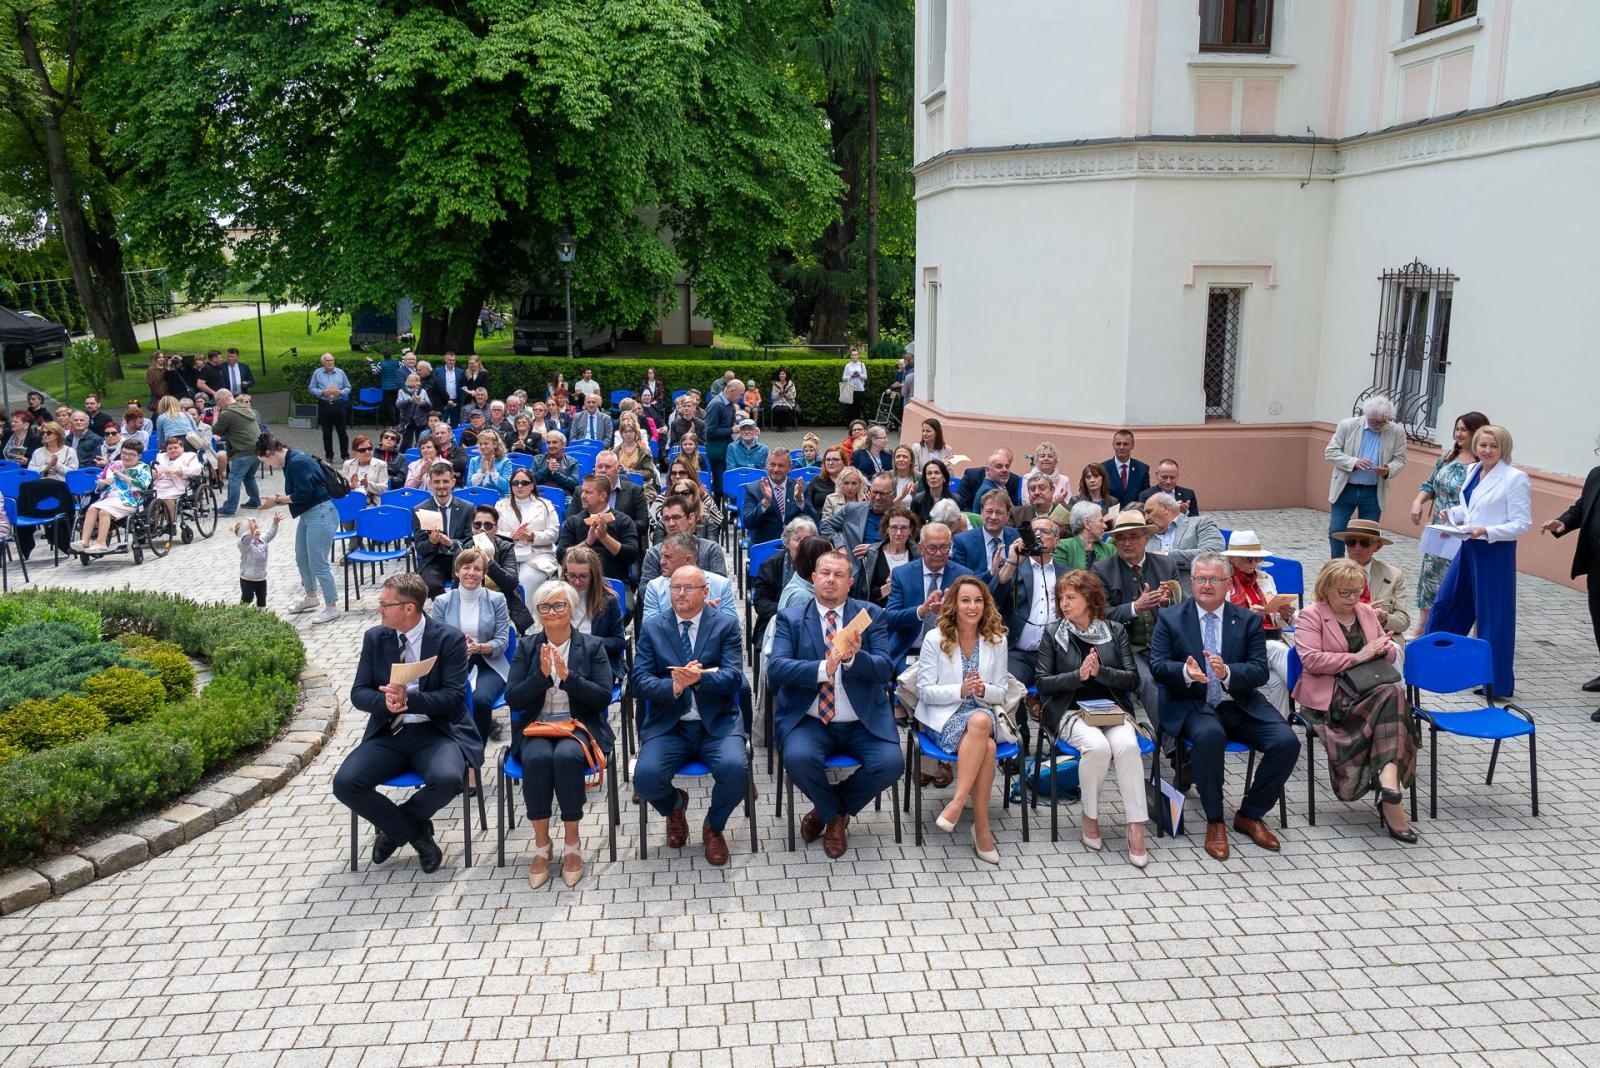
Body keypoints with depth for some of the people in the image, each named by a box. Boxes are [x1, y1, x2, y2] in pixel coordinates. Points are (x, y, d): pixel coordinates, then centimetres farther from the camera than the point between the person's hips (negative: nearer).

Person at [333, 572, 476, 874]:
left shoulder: (449, 638, -8)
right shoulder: (374, 637, 4)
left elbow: (454, 698, -13)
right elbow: (358, 693, 3)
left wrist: (409, 698, -28)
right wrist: (384, 701, -20)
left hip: (435, 732, -3)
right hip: (388, 734, 4)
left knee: (447, 780, -33)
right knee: (345, 783, -20)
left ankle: (394, 828, 1)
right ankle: (416, 833, 0)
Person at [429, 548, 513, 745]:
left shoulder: (497, 600, 3)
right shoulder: (442, 602, 5)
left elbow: (502, 642, 0)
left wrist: (479, 647, -21)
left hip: (488, 664, -1)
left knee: (480, 699, -31)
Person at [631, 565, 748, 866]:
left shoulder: (725, 626, 5)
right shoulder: (652, 628, 8)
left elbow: (734, 677, -7)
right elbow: (640, 681, -2)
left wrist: (700, 678, -27)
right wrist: (673, 686, -22)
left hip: (716, 724, -1)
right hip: (667, 725, 1)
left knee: (735, 769, -29)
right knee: (645, 777, -25)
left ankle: (713, 827, 6)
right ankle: (675, 807, 15)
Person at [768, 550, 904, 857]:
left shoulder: (870, 615, 5)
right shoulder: (790, 618, 2)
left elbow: (885, 668, -5)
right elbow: (776, 668, -12)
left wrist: (854, 657, -27)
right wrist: (823, 669, -28)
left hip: (863, 722, 1)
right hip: (810, 721, -1)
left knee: (891, 763, -24)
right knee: (797, 758, -31)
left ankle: (832, 811, 8)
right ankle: (834, 813, 5)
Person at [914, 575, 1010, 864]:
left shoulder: (996, 640, 7)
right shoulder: (935, 638, -2)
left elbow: (1000, 694, 8)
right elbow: (924, 691, -4)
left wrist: (984, 690, -16)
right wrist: (961, 690, -20)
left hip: (983, 715, 3)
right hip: (942, 718, -3)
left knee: (981, 721, -36)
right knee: (986, 747, -34)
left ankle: (957, 803, -31)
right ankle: (982, 827, -26)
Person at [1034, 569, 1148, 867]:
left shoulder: (1115, 631, 9)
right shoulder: (1053, 633, 7)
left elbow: (1132, 680, 4)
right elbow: (1042, 682, 1)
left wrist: (1100, 671, -13)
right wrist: (1079, 675, -13)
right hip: (1070, 711, -1)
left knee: (1127, 745, -32)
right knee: (1097, 746, -33)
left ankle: (1136, 827, -25)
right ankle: (1090, 817, -11)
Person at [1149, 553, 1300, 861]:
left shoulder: (1248, 621, 8)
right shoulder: (1169, 618, 5)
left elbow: (1260, 671, -3)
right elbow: (1157, 665, -4)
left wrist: (1227, 672, -24)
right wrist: (1186, 672, -26)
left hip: (1240, 707, 3)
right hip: (1192, 707, -3)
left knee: (1287, 741, -20)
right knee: (1209, 735, -36)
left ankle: (1249, 815, 2)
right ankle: (1214, 822, -15)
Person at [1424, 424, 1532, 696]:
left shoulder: (1516, 478, -13)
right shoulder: (1472, 471, 8)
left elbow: (1522, 524, -14)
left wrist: (1486, 531, -25)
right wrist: (1453, 513, 2)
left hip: (1495, 552, -7)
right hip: (1468, 548, 7)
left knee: (1493, 614, 0)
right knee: (1446, 601, 15)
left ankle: (1498, 683, 12)